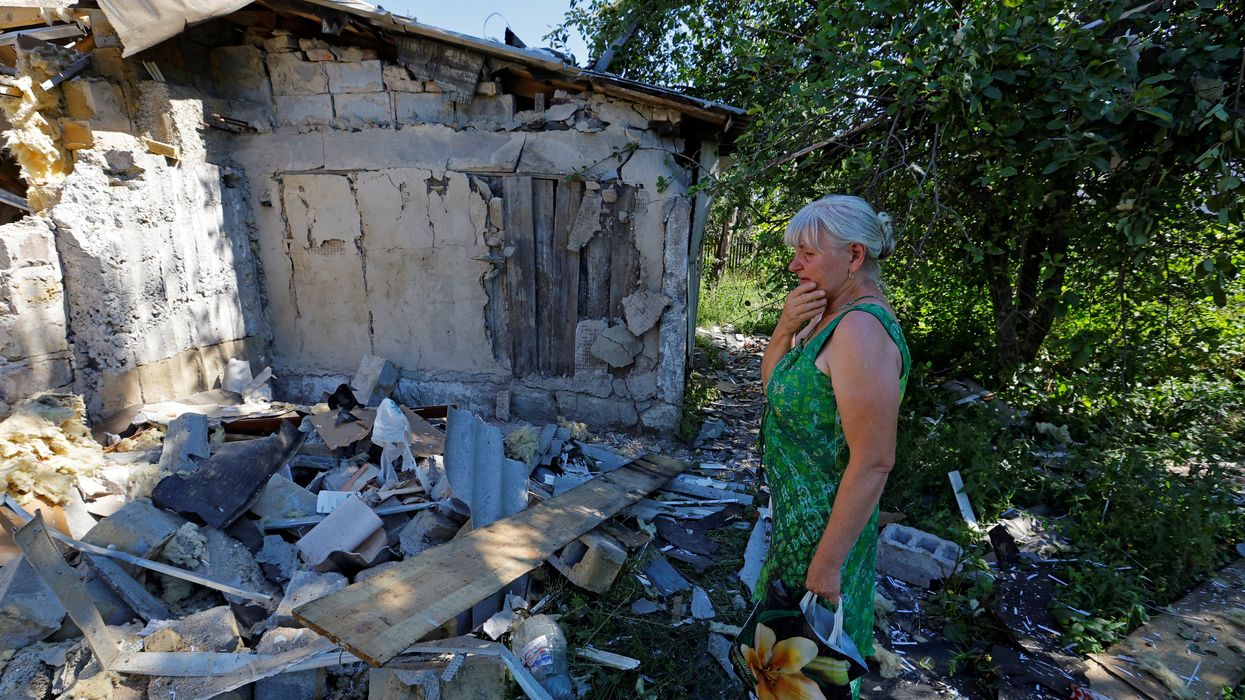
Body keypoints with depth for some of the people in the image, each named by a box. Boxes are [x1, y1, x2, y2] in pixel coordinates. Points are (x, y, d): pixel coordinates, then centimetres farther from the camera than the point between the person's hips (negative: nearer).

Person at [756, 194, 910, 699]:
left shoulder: (861, 329, -27)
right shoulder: (829, 315, 3)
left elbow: (873, 462, -28)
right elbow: (771, 381, 9)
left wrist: (827, 565, -23)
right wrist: (786, 326, -10)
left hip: (824, 521, -9)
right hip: (795, 510, 9)